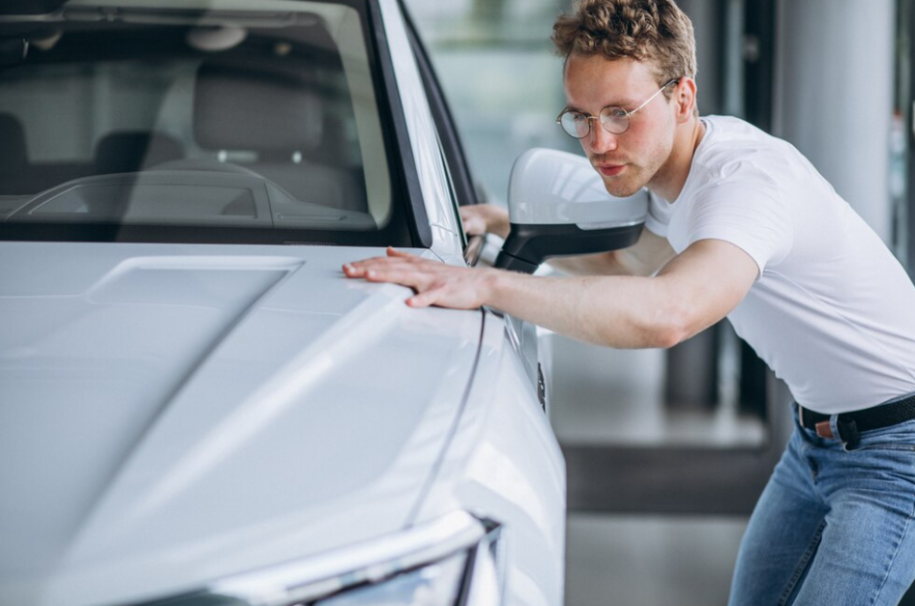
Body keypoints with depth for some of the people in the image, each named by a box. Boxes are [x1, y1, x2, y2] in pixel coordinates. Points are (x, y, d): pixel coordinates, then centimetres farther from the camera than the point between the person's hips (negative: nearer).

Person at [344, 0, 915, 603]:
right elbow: (627, 264, 23)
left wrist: (486, 283, -52)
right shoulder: (682, 168, 1)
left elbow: (667, 312, -50)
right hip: (818, 435, 9)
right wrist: (503, 222, 13)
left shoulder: (750, 178, -30)